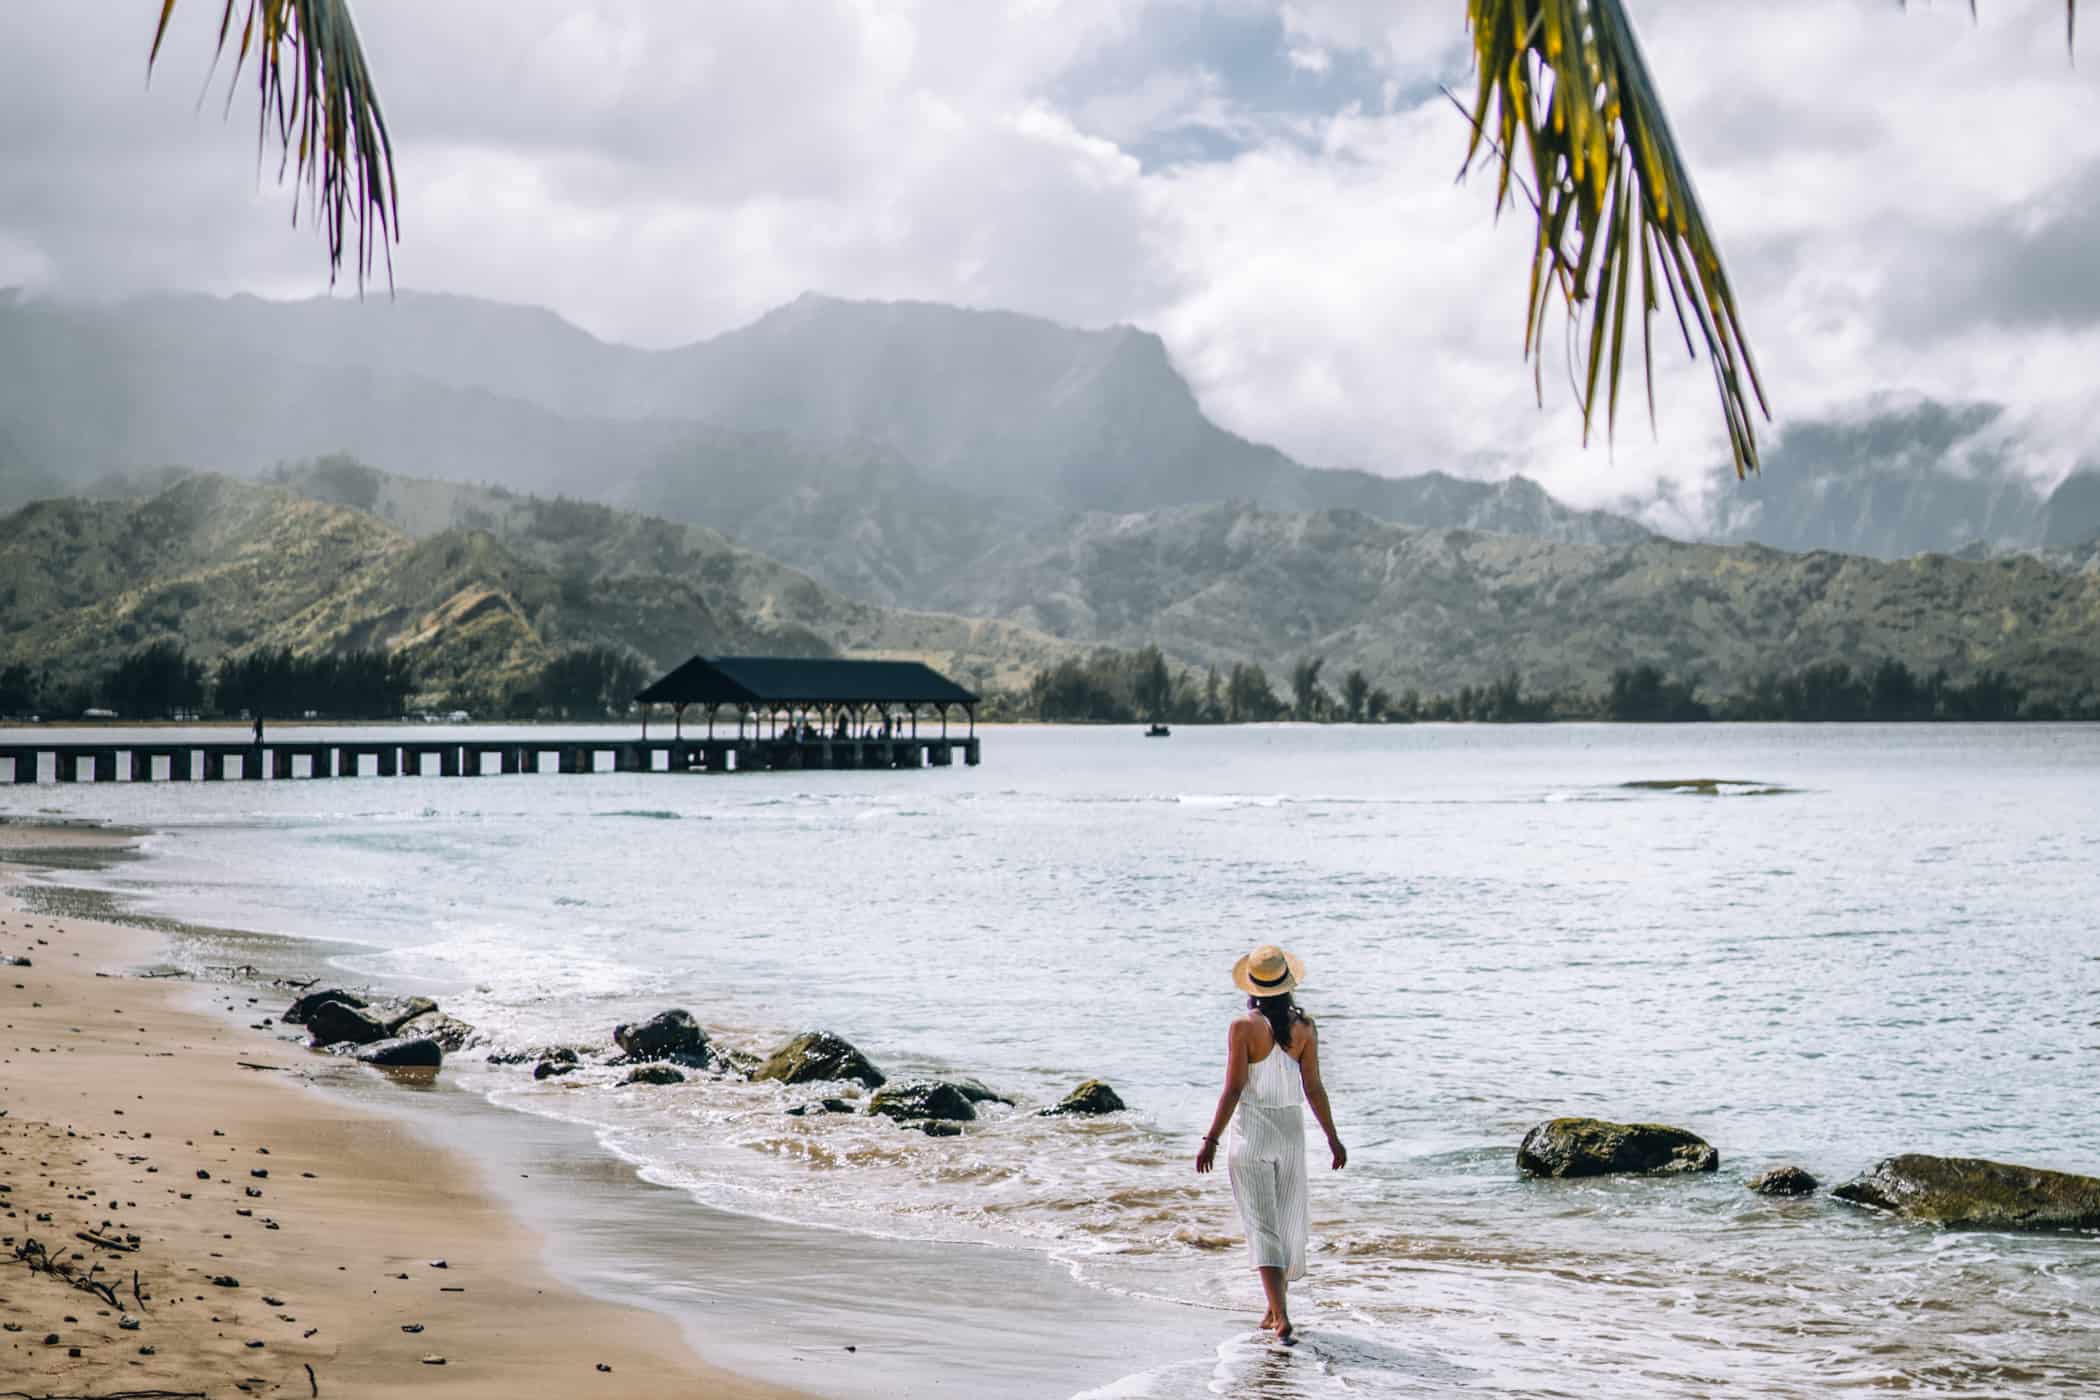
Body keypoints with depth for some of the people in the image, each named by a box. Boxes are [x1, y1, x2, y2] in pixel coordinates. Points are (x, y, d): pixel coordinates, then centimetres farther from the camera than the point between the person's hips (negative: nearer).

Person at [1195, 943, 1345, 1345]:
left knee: (1262, 1225, -3)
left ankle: (1281, 1318, -16)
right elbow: (1313, 1089, 0)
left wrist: (1211, 1140, -6)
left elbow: (1234, 1089, -12)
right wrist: (1332, 1137, 10)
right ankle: (1276, 1311, 28)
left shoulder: (1243, 1027, -11)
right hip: (1291, 1130, 3)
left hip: (1251, 1131, -3)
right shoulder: (1304, 1027, -2)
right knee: (1288, 1222, 16)